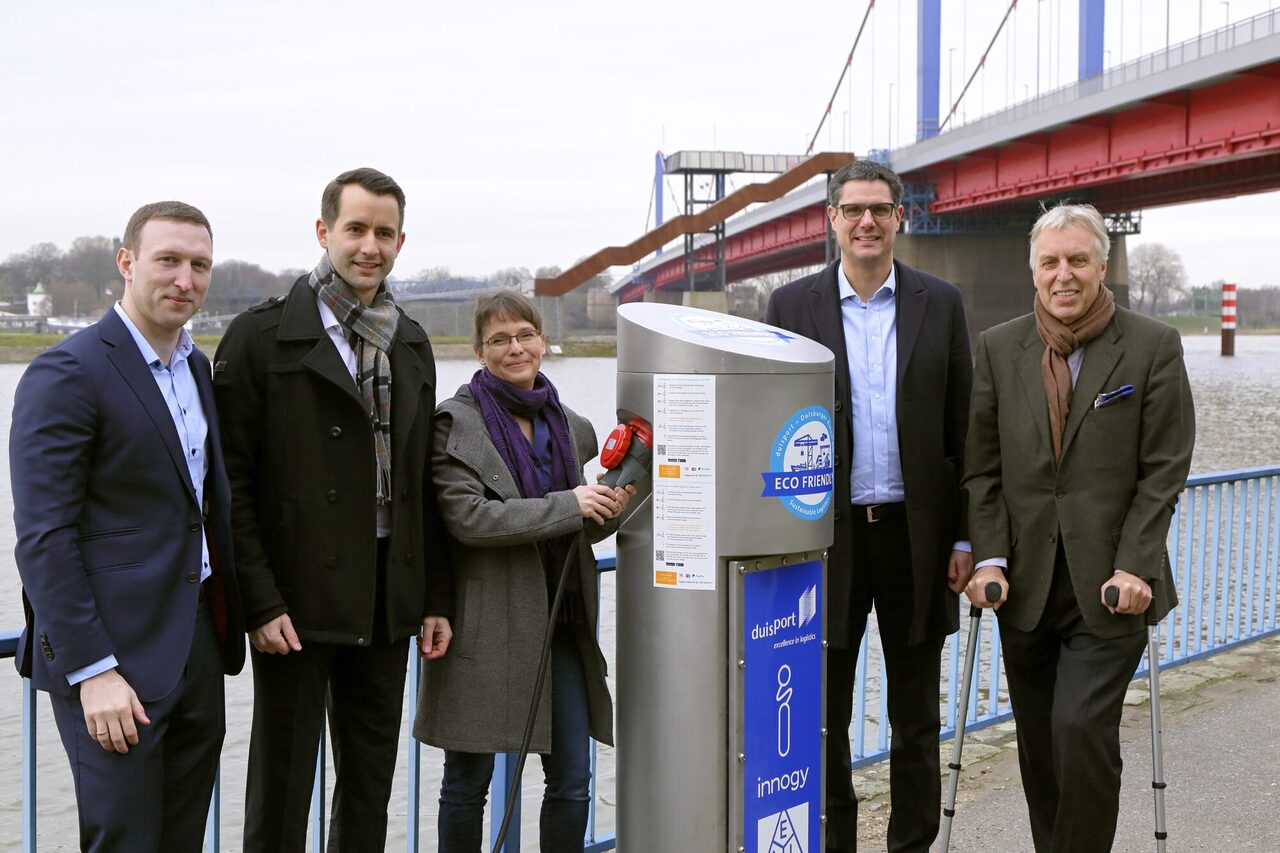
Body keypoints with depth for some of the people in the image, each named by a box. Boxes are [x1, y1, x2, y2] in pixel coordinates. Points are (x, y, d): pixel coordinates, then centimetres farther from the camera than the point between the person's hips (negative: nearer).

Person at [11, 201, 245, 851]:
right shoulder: (65, 375, -12)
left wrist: (225, 624, 12)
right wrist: (93, 671, -19)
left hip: (198, 648, 8)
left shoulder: (196, 366, 13)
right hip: (113, 654, -7)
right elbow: (43, 538, -16)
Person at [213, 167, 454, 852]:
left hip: (387, 603, 5)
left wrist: (435, 598, 10)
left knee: (371, 784, 14)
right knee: (281, 792, 5)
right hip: (297, 601, -5)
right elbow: (231, 482, -9)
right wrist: (260, 603, -15)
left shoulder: (411, 344, 12)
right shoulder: (261, 335, -6)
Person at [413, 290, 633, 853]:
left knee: (572, 781, 6)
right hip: (485, 622, -5)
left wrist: (608, 511, -3)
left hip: (560, 620, 5)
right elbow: (467, 517, -18)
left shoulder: (572, 427, 12)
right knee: (468, 780, 8)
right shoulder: (457, 422, -6)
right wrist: (568, 505, -18)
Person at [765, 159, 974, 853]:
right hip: (828, 535, 0)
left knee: (916, 717, 11)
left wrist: (964, 537, 0)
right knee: (823, 716, 9)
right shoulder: (791, 306, 2)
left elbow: (962, 430, 4)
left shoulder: (941, 304, 4)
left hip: (916, 532, 1)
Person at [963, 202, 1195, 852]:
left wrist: (1133, 567, -12)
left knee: (1083, 727, -13)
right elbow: (981, 467, 5)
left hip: (1110, 585, -3)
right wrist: (988, 559, -5)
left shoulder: (1154, 346, -1)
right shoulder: (998, 348, 6)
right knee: (1038, 744, 10)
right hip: (1027, 583, 3)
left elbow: (1164, 471, -4)